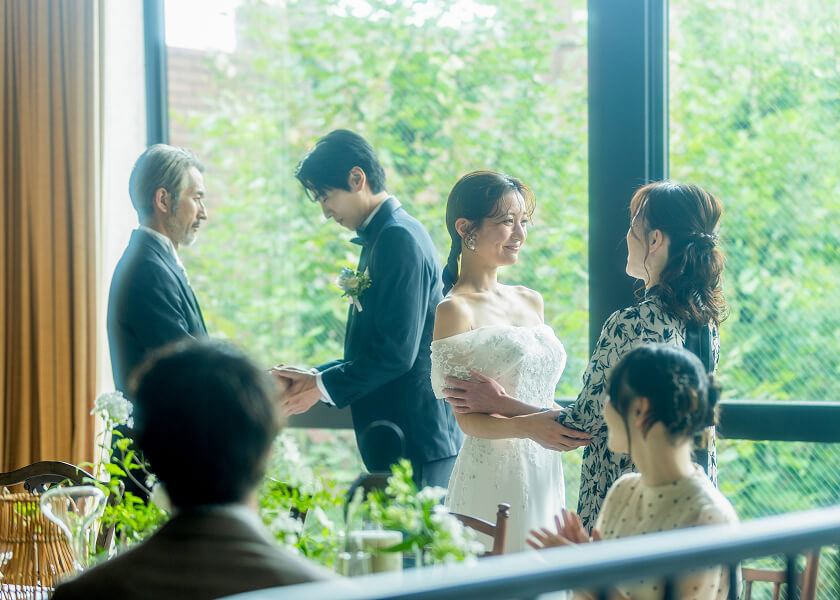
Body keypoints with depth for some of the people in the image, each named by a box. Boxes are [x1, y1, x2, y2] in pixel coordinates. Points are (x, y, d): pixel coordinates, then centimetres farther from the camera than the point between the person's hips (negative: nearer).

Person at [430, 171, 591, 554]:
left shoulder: (531, 301, 14)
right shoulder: (455, 311, -8)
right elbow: (468, 419, -12)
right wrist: (528, 426, -28)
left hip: (545, 475, 7)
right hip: (492, 476, -7)